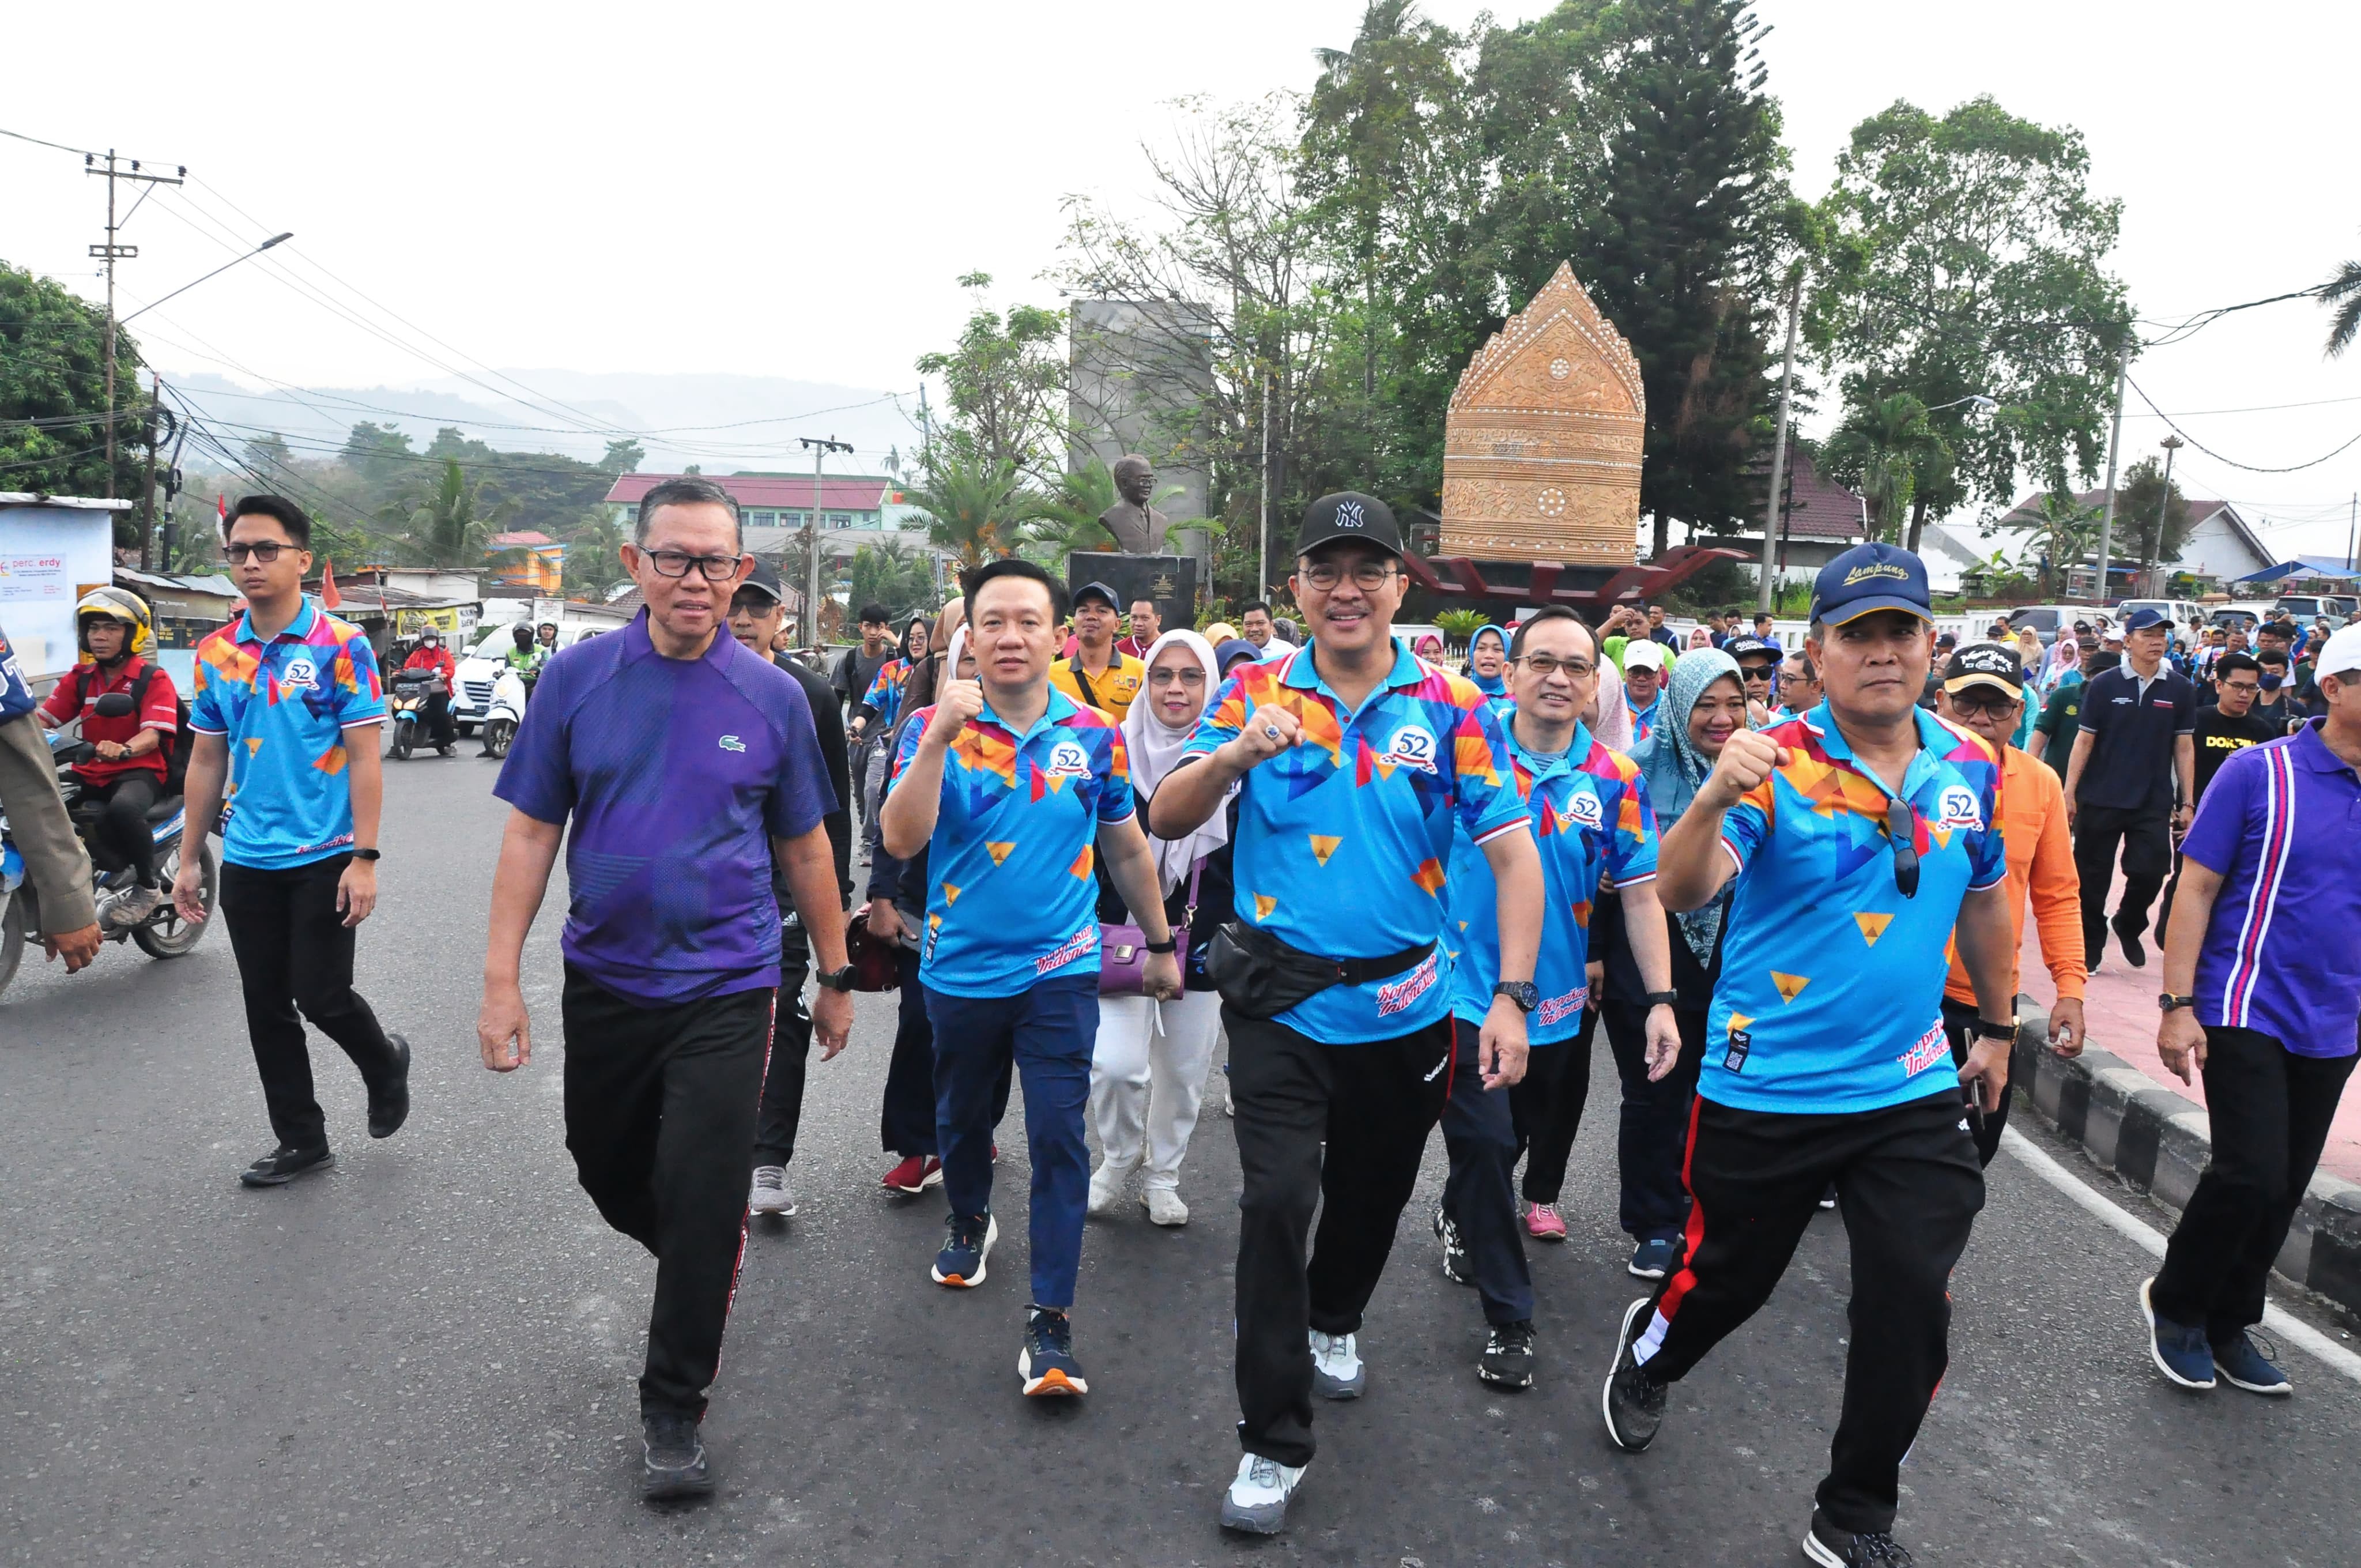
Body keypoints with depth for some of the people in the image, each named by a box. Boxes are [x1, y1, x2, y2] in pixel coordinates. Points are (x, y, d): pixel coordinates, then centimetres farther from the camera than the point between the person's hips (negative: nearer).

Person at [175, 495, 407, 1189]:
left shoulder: (340, 646, -8)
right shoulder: (216, 653, 6)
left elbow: (363, 757, -10)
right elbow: (206, 761, 12)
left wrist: (365, 858, -14)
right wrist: (190, 859, 11)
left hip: (323, 857, -5)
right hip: (247, 862, 5)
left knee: (321, 998, -4)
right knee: (267, 1009, 9)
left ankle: (385, 1063, 28)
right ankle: (301, 1140, 23)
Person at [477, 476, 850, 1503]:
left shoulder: (772, 695, -4)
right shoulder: (577, 678, -3)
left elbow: (804, 847, 4)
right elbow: (532, 832, -1)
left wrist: (835, 975, 7)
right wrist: (501, 977, -5)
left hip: (726, 989, -2)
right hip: (603, 982, 3)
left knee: (705, 1206, -1)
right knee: (608, 1174, 19)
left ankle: (673, 1410, 17)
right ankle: (699, 1266, 50)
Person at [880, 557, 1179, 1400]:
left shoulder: (1093, 735, -3)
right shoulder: (936, 726, -8)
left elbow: (1127, 850, 9)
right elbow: (900, 839, -23)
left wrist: (1161, 944, 16)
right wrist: (938, 739, -34)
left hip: (1059, 972, -1)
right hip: (960, 969, 1)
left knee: (1058, 1136, -7)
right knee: (960, 1119, 21)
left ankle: (1051, 1321, 1)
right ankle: (969, 1223, 51)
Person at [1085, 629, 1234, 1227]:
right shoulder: (1114, 754, -4)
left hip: (1202, 945, 2)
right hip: (1122, 941, -1)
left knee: (1184, 1071, 10)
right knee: (1116, 1064, -13)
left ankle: (1162, 1176, 34)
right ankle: (1118, 1158, 17)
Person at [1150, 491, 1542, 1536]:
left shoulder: (1453, 706, -6)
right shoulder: (1257, 692, -4)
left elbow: (1516, 856, -8)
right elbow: (1166, 822, -9)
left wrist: (1510, 998, -17)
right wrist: (1236, 756, -28)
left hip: (1402, 1005, 2)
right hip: (1280, 1001, -1)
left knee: (1373, 1188, 20)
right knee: (1277, 1200, -9)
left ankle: (1333, 1322, 52)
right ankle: (1273, 1442, 9)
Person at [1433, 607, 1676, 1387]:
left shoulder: (1615, 779, -4)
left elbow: (1641, 893, -3)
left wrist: (1662, 1000, -7)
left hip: (1559, 1001, 3)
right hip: (1468, 992, -3)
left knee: (1538, 1142, 21)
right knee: (1486, 1147, -3)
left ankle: (1459, 1215, 52)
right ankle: (1508, 1316, 14)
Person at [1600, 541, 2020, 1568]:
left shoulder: (1970, 768, 0)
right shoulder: (1773, 764, -15)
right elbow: (1678, 892, -29)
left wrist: (1998, 1026, 24)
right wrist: (1713, 802, -48)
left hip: (1912, 1093, 4)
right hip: (1764, 1088, -3)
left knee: (1912, 1303, 1)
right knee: (1729, 1277, 13)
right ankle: (1648, 1354, 48)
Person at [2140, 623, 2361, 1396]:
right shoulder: (2260, 772, -8)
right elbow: (2197, 889, -8)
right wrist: (2178, 1005, -13)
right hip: (2247, 1012, -5)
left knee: (2282, 1191, 12)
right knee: (2250, 1174, -11)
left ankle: (2226, 1325, 29)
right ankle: (2175, 1302, 13)